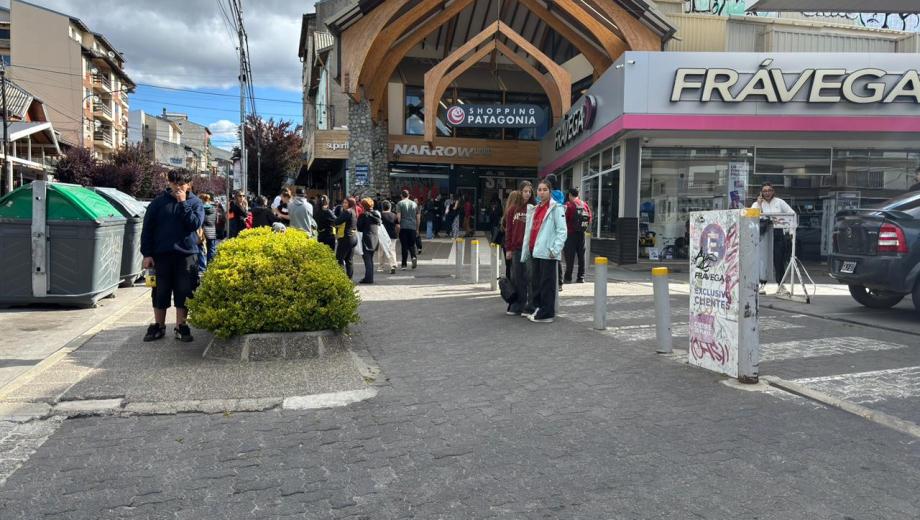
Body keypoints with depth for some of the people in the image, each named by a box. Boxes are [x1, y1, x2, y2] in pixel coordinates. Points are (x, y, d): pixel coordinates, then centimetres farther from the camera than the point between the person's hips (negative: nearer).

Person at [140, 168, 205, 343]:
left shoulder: (195, 202, 3)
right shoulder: (159, 201, 3)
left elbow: (195, 223, -13)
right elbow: (147, 228, 3)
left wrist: (183, 203, -13)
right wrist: (147, 254, -3)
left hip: (186, 254, 0)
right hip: (161, 254, 1)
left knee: (184, 292, 4)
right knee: (160, 292, 8)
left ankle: (181, 326, 16)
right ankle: (159, 326, 21)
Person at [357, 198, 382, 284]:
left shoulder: (364, 215, -11)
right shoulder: (377, 214, 7)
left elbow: (359, 228, -6)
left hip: (367, 239, -7)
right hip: (375, 239, 7)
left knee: (367, 259, -3)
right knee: (370, 259, 15)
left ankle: (368, 278, -6)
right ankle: (370, 278, 19)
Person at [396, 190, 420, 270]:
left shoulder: (400, 204, 0)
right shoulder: (414, 204, 12)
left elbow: (398, 216, -10)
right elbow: (417, 217, 14)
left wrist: (398, 224, -3)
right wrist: (417, 228, 20)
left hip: (403, 227, -3)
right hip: (413, 227, 3)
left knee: (404, 246, 1)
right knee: (411, 245, 13)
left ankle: (404, 264, 3)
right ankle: (414, 257, -14)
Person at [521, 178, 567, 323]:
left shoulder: (556, 208, -4)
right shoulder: (535, 209, 18)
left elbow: (562, 231, -10)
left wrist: (555, 249, -17)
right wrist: (526, 250, 14)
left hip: (547, 253, -7)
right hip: (535, 252, 7)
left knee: (547, 284, -3)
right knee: (535, 283, 12)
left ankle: (546, 314, 4)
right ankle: (538, 309, 24)